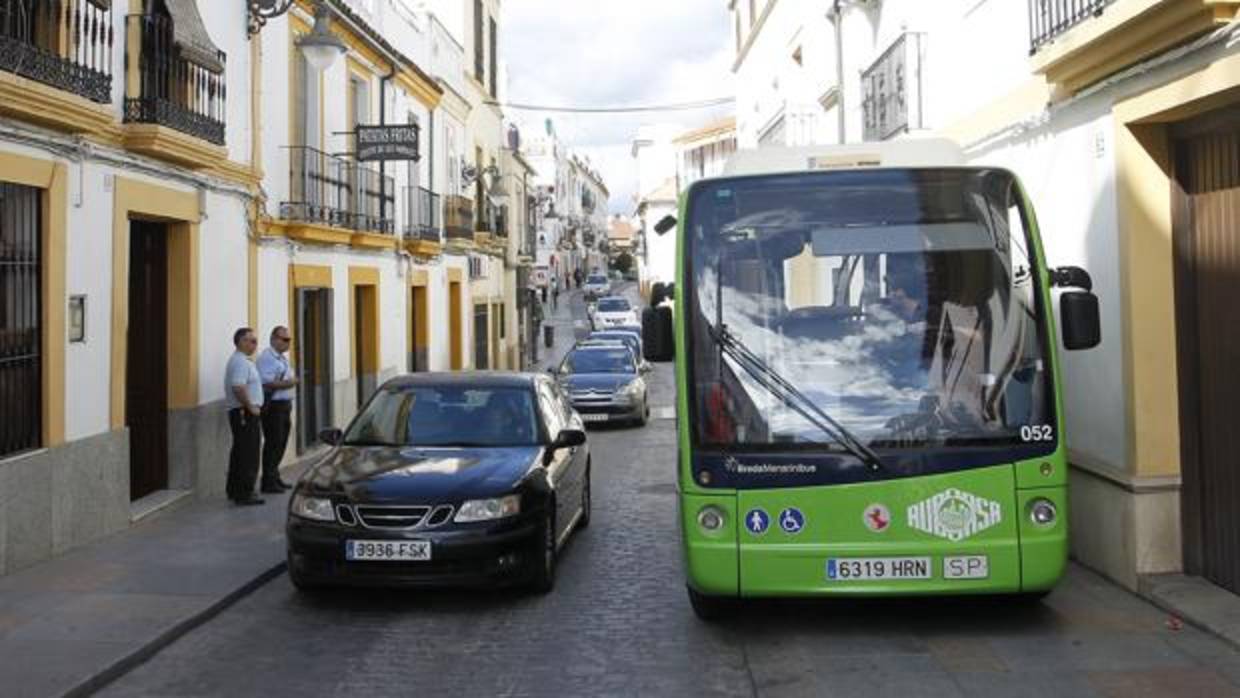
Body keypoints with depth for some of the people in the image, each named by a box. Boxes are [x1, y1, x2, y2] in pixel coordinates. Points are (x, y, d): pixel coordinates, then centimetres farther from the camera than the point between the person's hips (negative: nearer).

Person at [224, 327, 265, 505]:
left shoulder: (241, 360, 18)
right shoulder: (241, 362, -16)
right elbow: (238, 387, -27)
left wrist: (253, 406, 18)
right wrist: (251, 407, -19)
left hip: (242, 412, 11)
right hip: (245, 413, -11)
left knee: (240, 453, 16)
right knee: (249, 455, -8)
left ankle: (234, 490, 24)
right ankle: (244, 494, -6)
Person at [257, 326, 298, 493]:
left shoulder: (283, 358, 19)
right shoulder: (267, 357, -12)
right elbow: (266, 382, -22)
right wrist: (286, 383, -18)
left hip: (284, 405, 9)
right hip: (273, 406, -9)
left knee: (281, 443, 13)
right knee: (273, 444, -7)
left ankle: (274, 477, 24)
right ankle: (268, 482, -2)